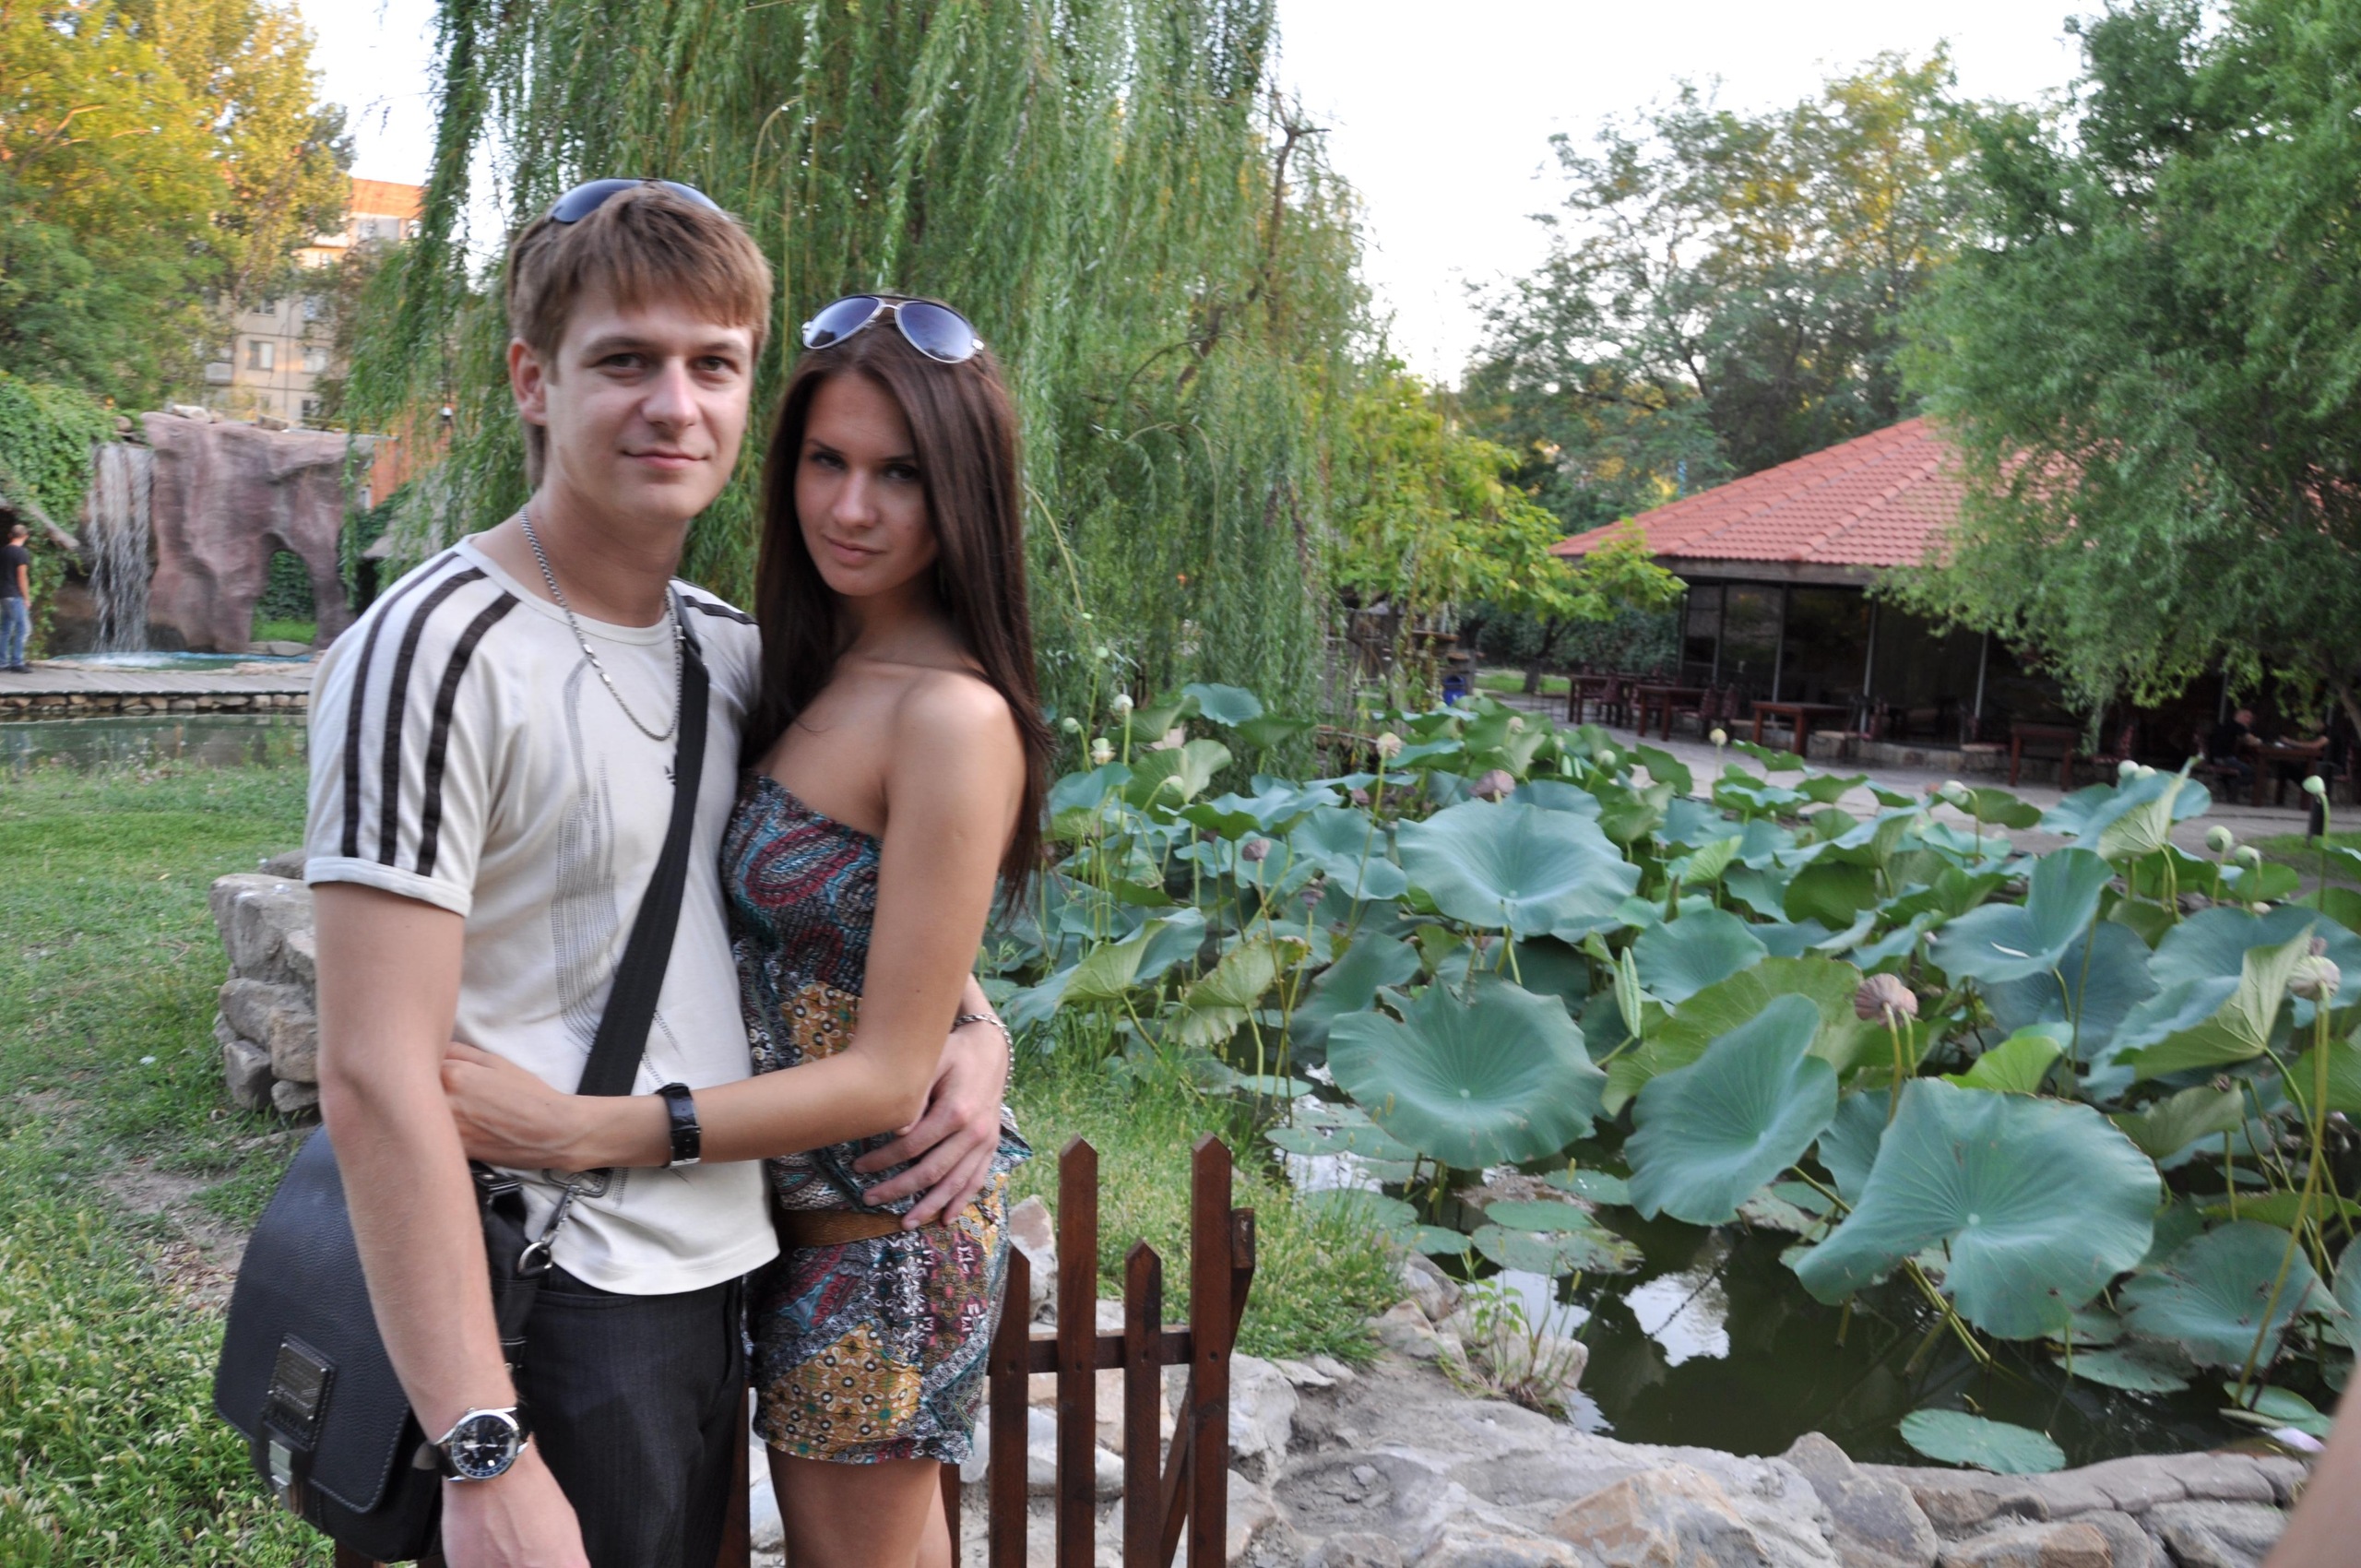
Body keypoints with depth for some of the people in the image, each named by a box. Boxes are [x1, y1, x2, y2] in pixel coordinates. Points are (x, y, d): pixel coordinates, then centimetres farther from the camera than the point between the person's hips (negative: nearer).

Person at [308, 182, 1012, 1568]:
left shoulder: (731, 648, 7)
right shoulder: (440, 650, -16)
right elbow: (377, 1081, -20)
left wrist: (976, 1031, 0)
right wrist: (487, 1457, -22)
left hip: (727, 1274, 7)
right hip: (558, 1306, -7)